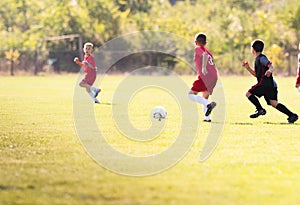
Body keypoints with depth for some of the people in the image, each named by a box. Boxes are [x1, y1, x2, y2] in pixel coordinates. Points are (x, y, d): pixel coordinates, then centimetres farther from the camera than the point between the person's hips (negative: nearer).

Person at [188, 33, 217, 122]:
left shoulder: (197, 49, 4)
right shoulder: (208, 52, 28)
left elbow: (205, 54, -16)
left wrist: (203, 67, -25)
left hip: (205, 76, -8)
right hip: (214, 76, 8)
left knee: (191, 94, -6)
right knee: (205, 97, 21)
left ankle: (208, 104, -27)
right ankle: (207, 117, 9)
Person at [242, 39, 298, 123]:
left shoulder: (261, 58, -5)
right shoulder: (258, 59, 25)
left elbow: (271, 66, -18)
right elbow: (256, 74, 31)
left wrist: (269, 71, -41)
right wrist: (248, 67, 24)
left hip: (265, 83, -9)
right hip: (271, 85, 9)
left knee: (249, 93, -5)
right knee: (273, 103, 2)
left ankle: (260, 110, -11)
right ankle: (291, 115, -6)